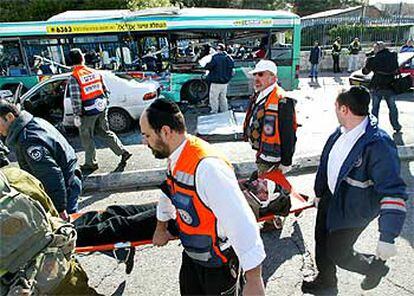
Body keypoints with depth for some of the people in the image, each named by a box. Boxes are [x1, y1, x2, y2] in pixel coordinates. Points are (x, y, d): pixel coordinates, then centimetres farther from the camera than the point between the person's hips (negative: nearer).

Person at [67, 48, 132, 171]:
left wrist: (76, 115, -10)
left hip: (88, 112, -6)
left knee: (87, 138, 10)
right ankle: (123, 152, 15)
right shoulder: (94, 72, 5)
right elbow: (105, 90, 9)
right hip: (101, 109, 6)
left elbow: (75, 99, -16)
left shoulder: (74, 78, -13)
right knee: (105, 132, 19)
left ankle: (90, 163, 20)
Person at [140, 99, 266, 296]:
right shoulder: (176, 157, -6)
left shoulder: (206, 166, -35)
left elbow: (241, 220, -36)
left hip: (218, 263, -7)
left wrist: (253, 280, -32)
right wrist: (161, 229, 28)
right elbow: (169, 192, 14)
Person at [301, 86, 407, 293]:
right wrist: (319, 192, 19)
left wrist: (388, 237, -33)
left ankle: (375, 267, 37)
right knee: (322, 241, 21)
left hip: (352, 210, -7)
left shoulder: (379, 145, -31)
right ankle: (325, 279, 50)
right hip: (331, 199, 8)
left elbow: (394, 193, -31)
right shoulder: (340, 133, -6)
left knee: (338, 254, 6)